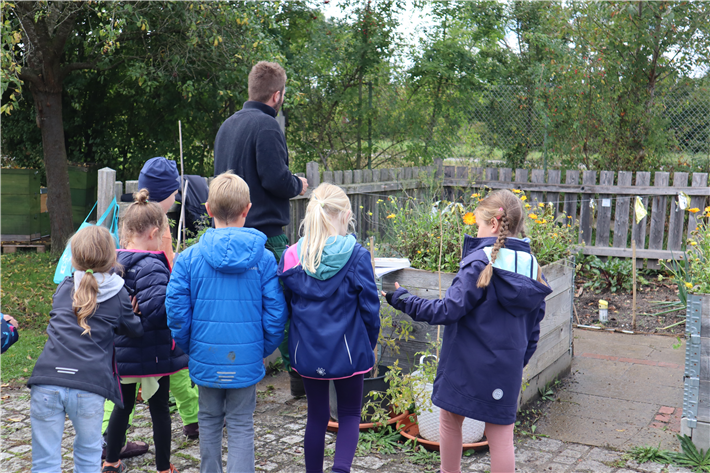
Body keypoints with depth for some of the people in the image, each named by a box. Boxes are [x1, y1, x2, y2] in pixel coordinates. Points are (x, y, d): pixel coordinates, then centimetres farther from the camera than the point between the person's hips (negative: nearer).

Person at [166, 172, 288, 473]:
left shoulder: (189, 257, -8)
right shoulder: (263, 259, -9)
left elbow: (176, 310, -6)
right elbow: (276, 312, -7)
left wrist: (189, 347, 9)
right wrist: (264, 349, 9)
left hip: (206, 358, 1)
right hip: (246, 359, -1)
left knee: (209, 421, 20)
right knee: (241, 426, 9)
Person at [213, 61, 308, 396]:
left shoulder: (227, 125, 15)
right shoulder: (265, 125, -13)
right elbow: (276, 179, -20)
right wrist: (298, 185, 1)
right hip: (265, 234, -8)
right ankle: (299, 377, 9)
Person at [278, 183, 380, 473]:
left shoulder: (291, 257, -4)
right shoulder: (357, 256, -12)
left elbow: (283, 307, 3)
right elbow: (369, 308, -7)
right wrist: (369, 345, 8)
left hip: (307, 351, 3)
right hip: (347, 350, -2)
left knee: (317, 417, 18)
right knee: (349, 415, 13)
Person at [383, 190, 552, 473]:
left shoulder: (480, 261, -16)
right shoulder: (531, 265, 4)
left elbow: (449, 310, -17)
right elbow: (534, 323, 11)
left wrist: (402, 300, -8)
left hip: (467, 364, -5)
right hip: (507, 367, 6)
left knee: (450, 420, 18)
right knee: (501, 436, 9)